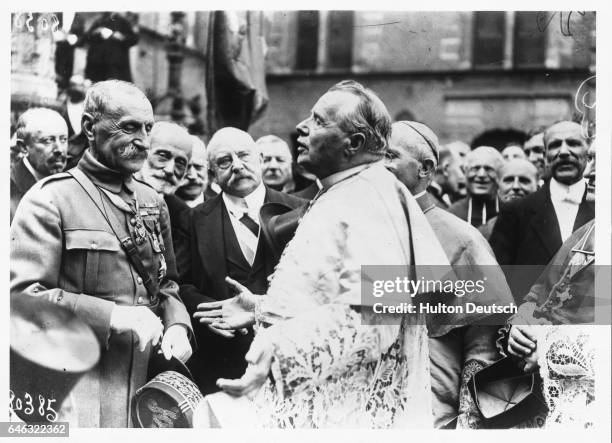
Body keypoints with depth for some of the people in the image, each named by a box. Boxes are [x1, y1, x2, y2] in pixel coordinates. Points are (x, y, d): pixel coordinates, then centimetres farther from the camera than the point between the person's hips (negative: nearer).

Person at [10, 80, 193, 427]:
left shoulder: (152, 201, 13)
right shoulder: (51, 199, -8)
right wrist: (114, 316, -22)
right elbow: (24, 295, -15)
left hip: (148, 382, 6)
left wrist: (177, 325, -1)